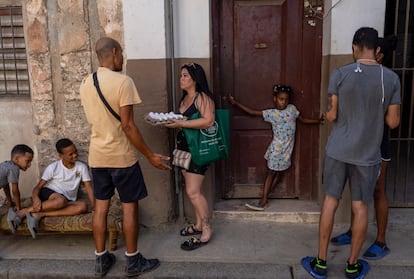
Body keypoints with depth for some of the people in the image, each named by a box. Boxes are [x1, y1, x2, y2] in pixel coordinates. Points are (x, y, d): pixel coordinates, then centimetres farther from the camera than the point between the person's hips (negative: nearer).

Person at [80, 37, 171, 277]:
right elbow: (127, 125, -21)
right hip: (121, 156, -6)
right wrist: (151, 156, -15)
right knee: (130, 206, 6)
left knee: (101, 207, 14)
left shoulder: (86, 83, 6)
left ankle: (101, 259, 25)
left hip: (97, 155, 7)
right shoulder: (122, 81, -17)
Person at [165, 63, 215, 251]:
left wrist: (180, 124, -26)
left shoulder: (202, 97, -12)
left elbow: (208, 121, -25)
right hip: (184, 148, 9)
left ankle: (207, 230, 2)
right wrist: (171, 121, 10)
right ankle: (199, 224, 27)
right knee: (194, 190, 15)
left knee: (193, 191, -9)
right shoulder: (184, 98, 16)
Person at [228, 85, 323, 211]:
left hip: (287, 149, 3)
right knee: (271, 173, 2)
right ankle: (263, 201, 8)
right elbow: (252, 112, -6)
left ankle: (265, 196, 19)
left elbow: (303, 119, 15)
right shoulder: (271, 113, -6)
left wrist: (318, 121, 11)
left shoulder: (292, 108, 3)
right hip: (276, 147, -3)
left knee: (280, 173, 8)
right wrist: (235, 103, -9)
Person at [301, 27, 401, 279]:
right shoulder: (392, 78, -3)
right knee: (361, 207, 11)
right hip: (368, 154, 1)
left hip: (338, 151, 0)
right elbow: (393, 122, 0)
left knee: (330, 202, 9)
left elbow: (331, 116, -7)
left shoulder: (340, 74, -8)